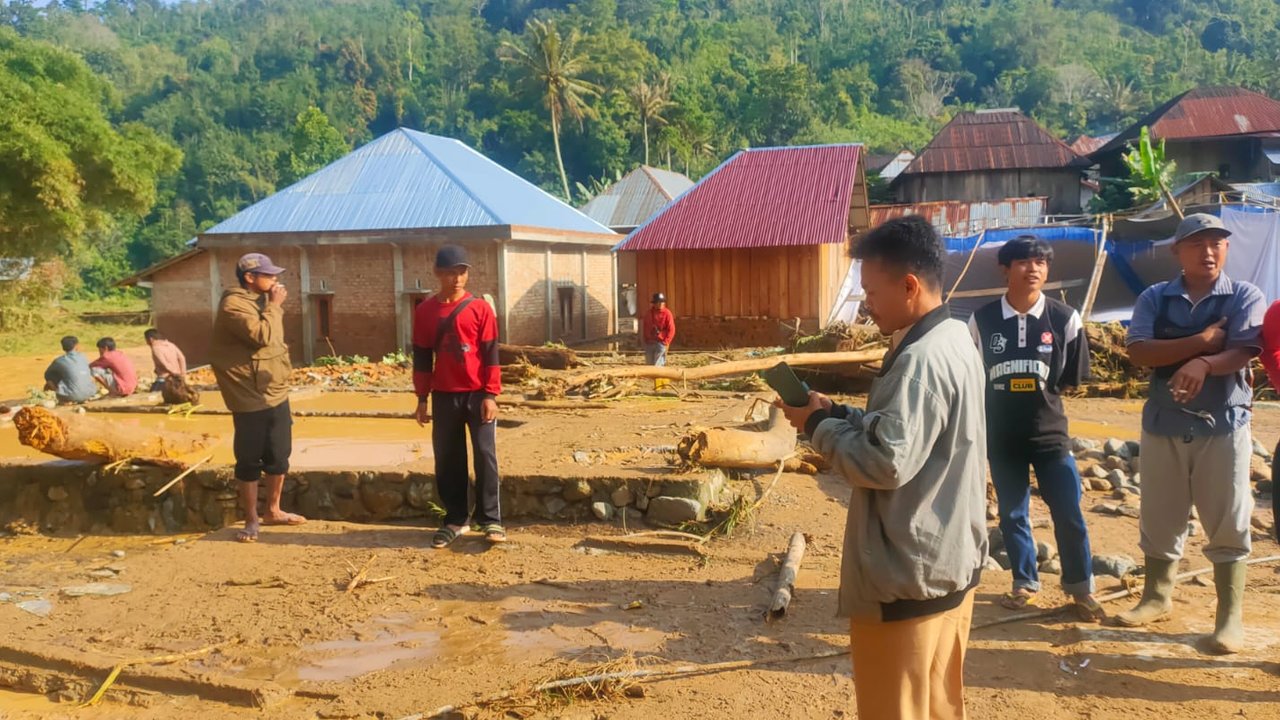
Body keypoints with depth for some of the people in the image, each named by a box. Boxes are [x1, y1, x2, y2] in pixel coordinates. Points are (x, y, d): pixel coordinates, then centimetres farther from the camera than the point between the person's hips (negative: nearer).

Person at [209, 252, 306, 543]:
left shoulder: (261, 300, 13)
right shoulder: (234, 305, -15)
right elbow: (262, 336, -25)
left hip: (277, 394, 9)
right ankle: (251, 520, 12)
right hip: (251, 399, -9)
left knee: (278, 456, 15)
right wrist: (274, 306, -15)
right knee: (250, 461, 1)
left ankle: (273, 511, 29)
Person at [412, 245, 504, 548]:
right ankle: (455, 519, 17)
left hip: (478, 394, -2)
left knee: (485, 455, -1)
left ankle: (490, 519, 7)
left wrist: (491, 394, -9)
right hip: (444, 396, 2)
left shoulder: (480, 309, -2)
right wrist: (422, 399, 5)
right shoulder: (424, 312, 5)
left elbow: (490, 354, -2)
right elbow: (421, 358, 7)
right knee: (447, 459, 6)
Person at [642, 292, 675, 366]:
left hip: (661, 342, -5)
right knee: (649, 364, 9)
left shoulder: (667, 313, -5)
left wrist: (666, 342, -14)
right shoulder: (649, 313, 9)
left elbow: (671, 330, -7)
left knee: (658, 365, -11)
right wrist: (645, 340, 11)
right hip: (649, 343, 5)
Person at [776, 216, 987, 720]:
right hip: (949, 563, 10)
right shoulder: (954, 339, 9)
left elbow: (887, 462, -27)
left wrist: (818, 426, -13)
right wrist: (834, 412, 4)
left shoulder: (920, 359, -22)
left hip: (908, 576, -10)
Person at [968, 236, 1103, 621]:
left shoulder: (1064, 318, -6)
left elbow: (1073, 376, 5)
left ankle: (1081, 588, 22)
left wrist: (1041, 393, 1)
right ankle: (1025, 583, 29)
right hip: (1001, 436, 1)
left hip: (1050, 433, -1)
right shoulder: (982, 319, -6)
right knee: (1012, 514, 11)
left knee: (1069, 514, 3)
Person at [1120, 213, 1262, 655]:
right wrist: (1201, 341, -19)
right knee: (1159, 518, 11)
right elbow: (1138, 352, -10)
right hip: (1163, 423, 2)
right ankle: (1157, 596, 28)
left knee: (1228, 523, 3)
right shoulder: (1154, 298, 3)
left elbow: (1242, 352, -15)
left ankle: (1231, 616, 13)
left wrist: (1203, 364, -34)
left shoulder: (1245, 297, 0)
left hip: (1223, 424, -2)